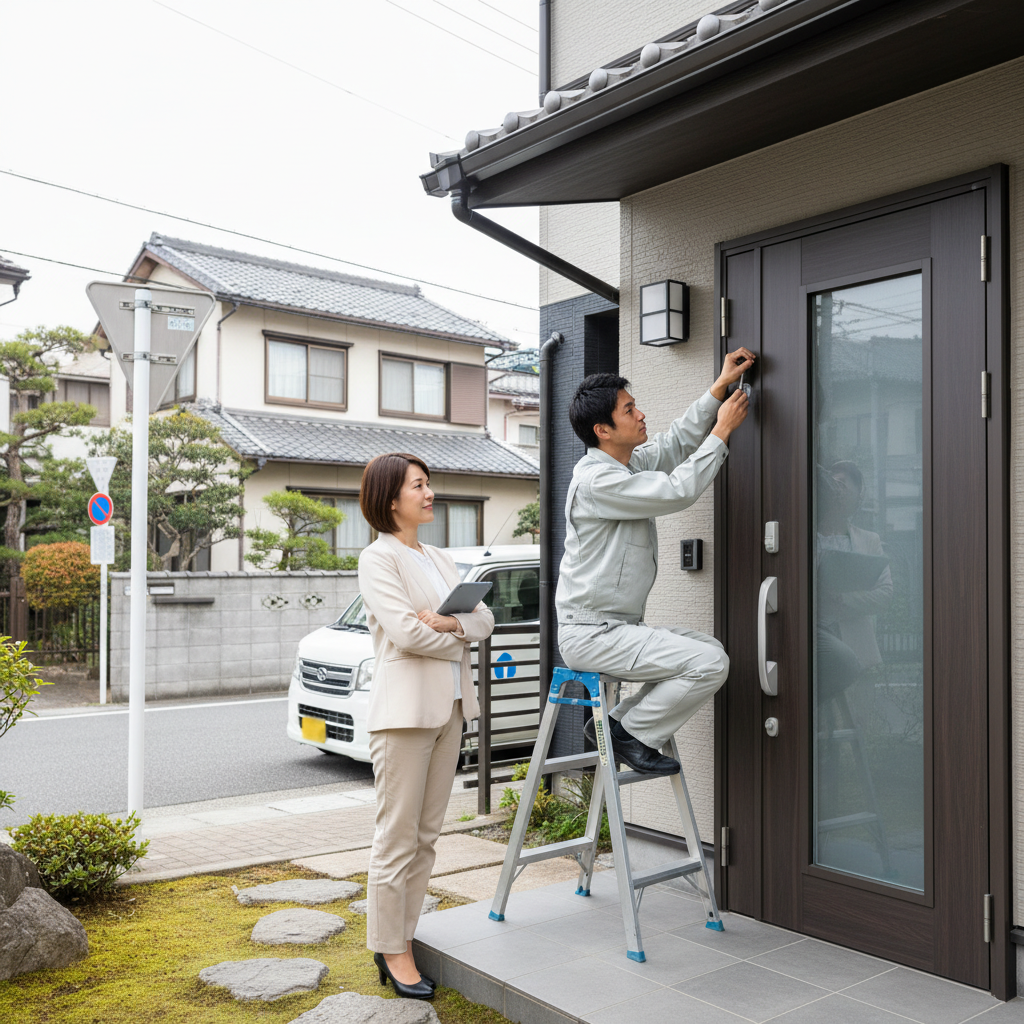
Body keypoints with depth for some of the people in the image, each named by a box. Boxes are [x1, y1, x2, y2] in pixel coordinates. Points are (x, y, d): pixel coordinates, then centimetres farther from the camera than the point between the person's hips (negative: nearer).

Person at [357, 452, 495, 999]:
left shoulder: (440, 559, 17)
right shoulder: (378, 558, -6)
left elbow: (485, 618, 9)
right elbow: (405, 632, -17)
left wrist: (450, 623, -11)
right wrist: (460, 640, -3)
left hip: (449, 707, 7)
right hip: (405, 710, -7)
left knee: (426, 835, 11)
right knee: (398, 837, -2)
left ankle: (401, 938, 21)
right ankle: (390, 950, 10)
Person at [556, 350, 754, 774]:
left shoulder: (629, 463, 12)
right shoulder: (596, 479, -19)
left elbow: (677, 441, 24)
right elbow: (677, 491, -21)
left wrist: (720, 387, 17)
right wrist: (722, 431, -10)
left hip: (620, 627, 10)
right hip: (591, 636, -10)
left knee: (709, 650, 10)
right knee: (710, 663, -17)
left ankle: (618, 722, 12)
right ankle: (633, 734, 0)